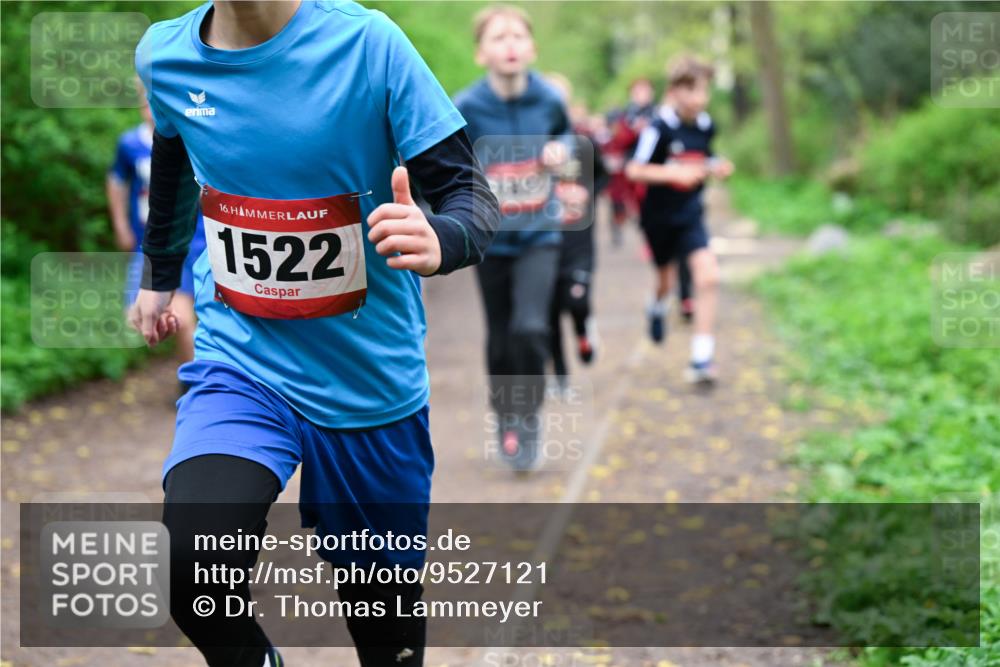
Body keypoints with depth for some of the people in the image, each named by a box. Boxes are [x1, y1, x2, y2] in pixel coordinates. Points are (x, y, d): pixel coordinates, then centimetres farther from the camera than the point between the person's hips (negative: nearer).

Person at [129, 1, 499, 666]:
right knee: (191, 561, -24)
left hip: (373, 380, -1)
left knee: (385, 604, 11)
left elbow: (474, 196, -15)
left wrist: (438, 241, -38)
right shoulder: (164, 57, -5)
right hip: (240, 365, 1)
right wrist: (160, 274, 31)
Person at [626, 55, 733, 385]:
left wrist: (715, 167, -6)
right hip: (659, 216, -3)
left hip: (691, 213, 3)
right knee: (666, 278, 18)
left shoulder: (706, 126, -3)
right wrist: (675, 173, -32)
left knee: (708, 276, -17)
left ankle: (702, 358, -13)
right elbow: (635, 170, -22)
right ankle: (658, 308, 58)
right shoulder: (659, 127, -19)